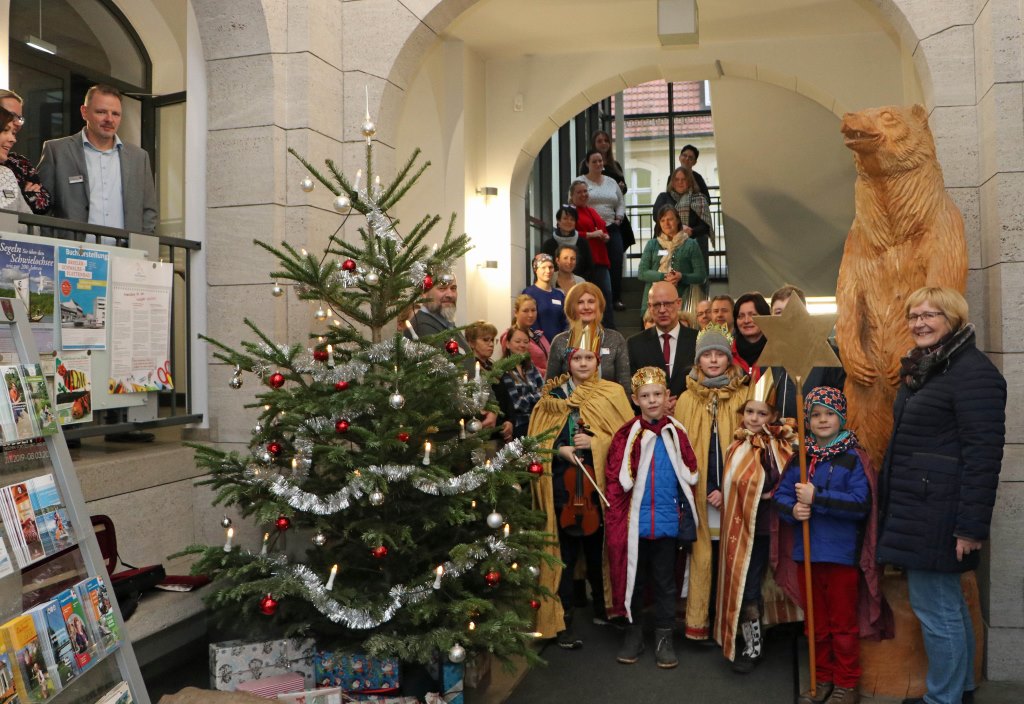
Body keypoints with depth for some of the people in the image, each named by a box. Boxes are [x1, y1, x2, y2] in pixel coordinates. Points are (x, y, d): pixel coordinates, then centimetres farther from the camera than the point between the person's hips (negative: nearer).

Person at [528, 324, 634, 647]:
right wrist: (560, 450, -10)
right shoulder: (553, 395, 7)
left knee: (598, 550, 11)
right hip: (562, 487, 0)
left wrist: (596, 442, -14)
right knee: (565, 554, 0)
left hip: (600, 486, 0)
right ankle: (563, 620, 10)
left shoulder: (612, 393, 4)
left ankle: (603, 607, 33)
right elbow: (536, 441, 8)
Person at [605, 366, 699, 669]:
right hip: (634, 522, -1)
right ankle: (634, 631, 28)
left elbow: (690, 474, 8)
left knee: (665, 580, 11)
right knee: (633, 577, 12)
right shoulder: (627, 435, -7)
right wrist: (616, 518, -8)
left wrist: (685, 510, 6)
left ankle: (664, 636, 24)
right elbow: (615, 479, -6)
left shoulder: (676, 433, 1)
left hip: (668, 521, 2)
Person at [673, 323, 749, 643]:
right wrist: (697, 491, -5)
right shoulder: (686, 400, 6)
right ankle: (698, 622, 9)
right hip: (698, 494, 0)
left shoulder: (743, 397, 4)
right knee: (703, 554, 0)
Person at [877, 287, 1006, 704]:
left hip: (940, 511, -10)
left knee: (935, 608, -2)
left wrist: (972, 525, -22)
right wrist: (895, 508, 20)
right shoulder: (920, 368, 15)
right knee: (947, 603, 20)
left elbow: (983, 453, -20)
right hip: (916, 508, 10)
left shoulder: (973, 371, -15)